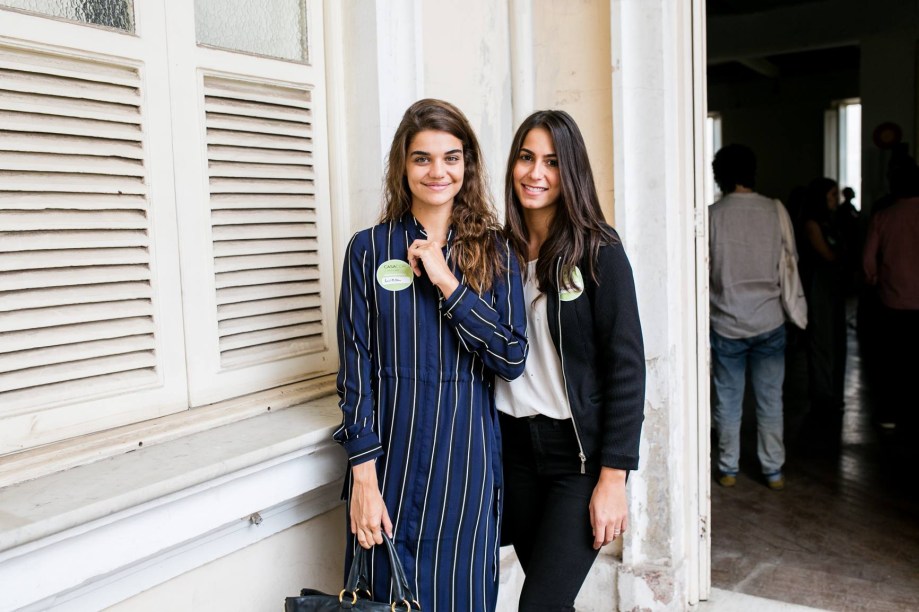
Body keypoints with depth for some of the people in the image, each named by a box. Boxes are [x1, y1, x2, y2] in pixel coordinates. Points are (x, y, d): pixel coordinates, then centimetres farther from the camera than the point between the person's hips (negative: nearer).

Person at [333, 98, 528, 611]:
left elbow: (513, 359, -6)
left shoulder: (494, 251, 2)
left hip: (467, 453, 1)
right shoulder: (370, 249, -1)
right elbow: (356, 367, -3)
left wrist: (448, 284, -14)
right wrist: (363, 476, -8)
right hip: (390, 453, 0)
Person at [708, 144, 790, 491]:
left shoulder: (712, 215, -8)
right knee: (770, 400, 11)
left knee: (728, 401, 10)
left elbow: (701, 270, -3)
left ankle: (728, 469, 20)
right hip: (769, 322, 1)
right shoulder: (775, 211, -3)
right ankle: (773, 471, 20)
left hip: (725, 323, -1)